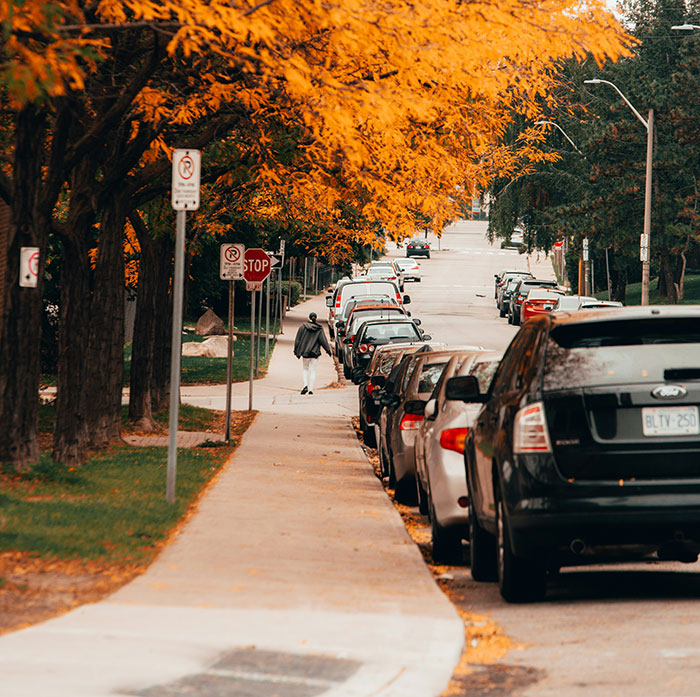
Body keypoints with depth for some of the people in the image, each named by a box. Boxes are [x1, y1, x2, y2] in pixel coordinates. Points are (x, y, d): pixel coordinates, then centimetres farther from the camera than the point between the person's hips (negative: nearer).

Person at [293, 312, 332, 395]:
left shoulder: (303, 327, -3)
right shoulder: (319, 329, -5)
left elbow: (297, 339, 0)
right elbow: (323, 340, -5)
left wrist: (296, 351, 7)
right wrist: (328, 350, 4)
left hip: (305, 352, 0)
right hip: (315, 353, 0)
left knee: (305, 369, 15)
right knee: (313, 370, 7)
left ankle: (306, 385, -5)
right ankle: (311, 389, 2)